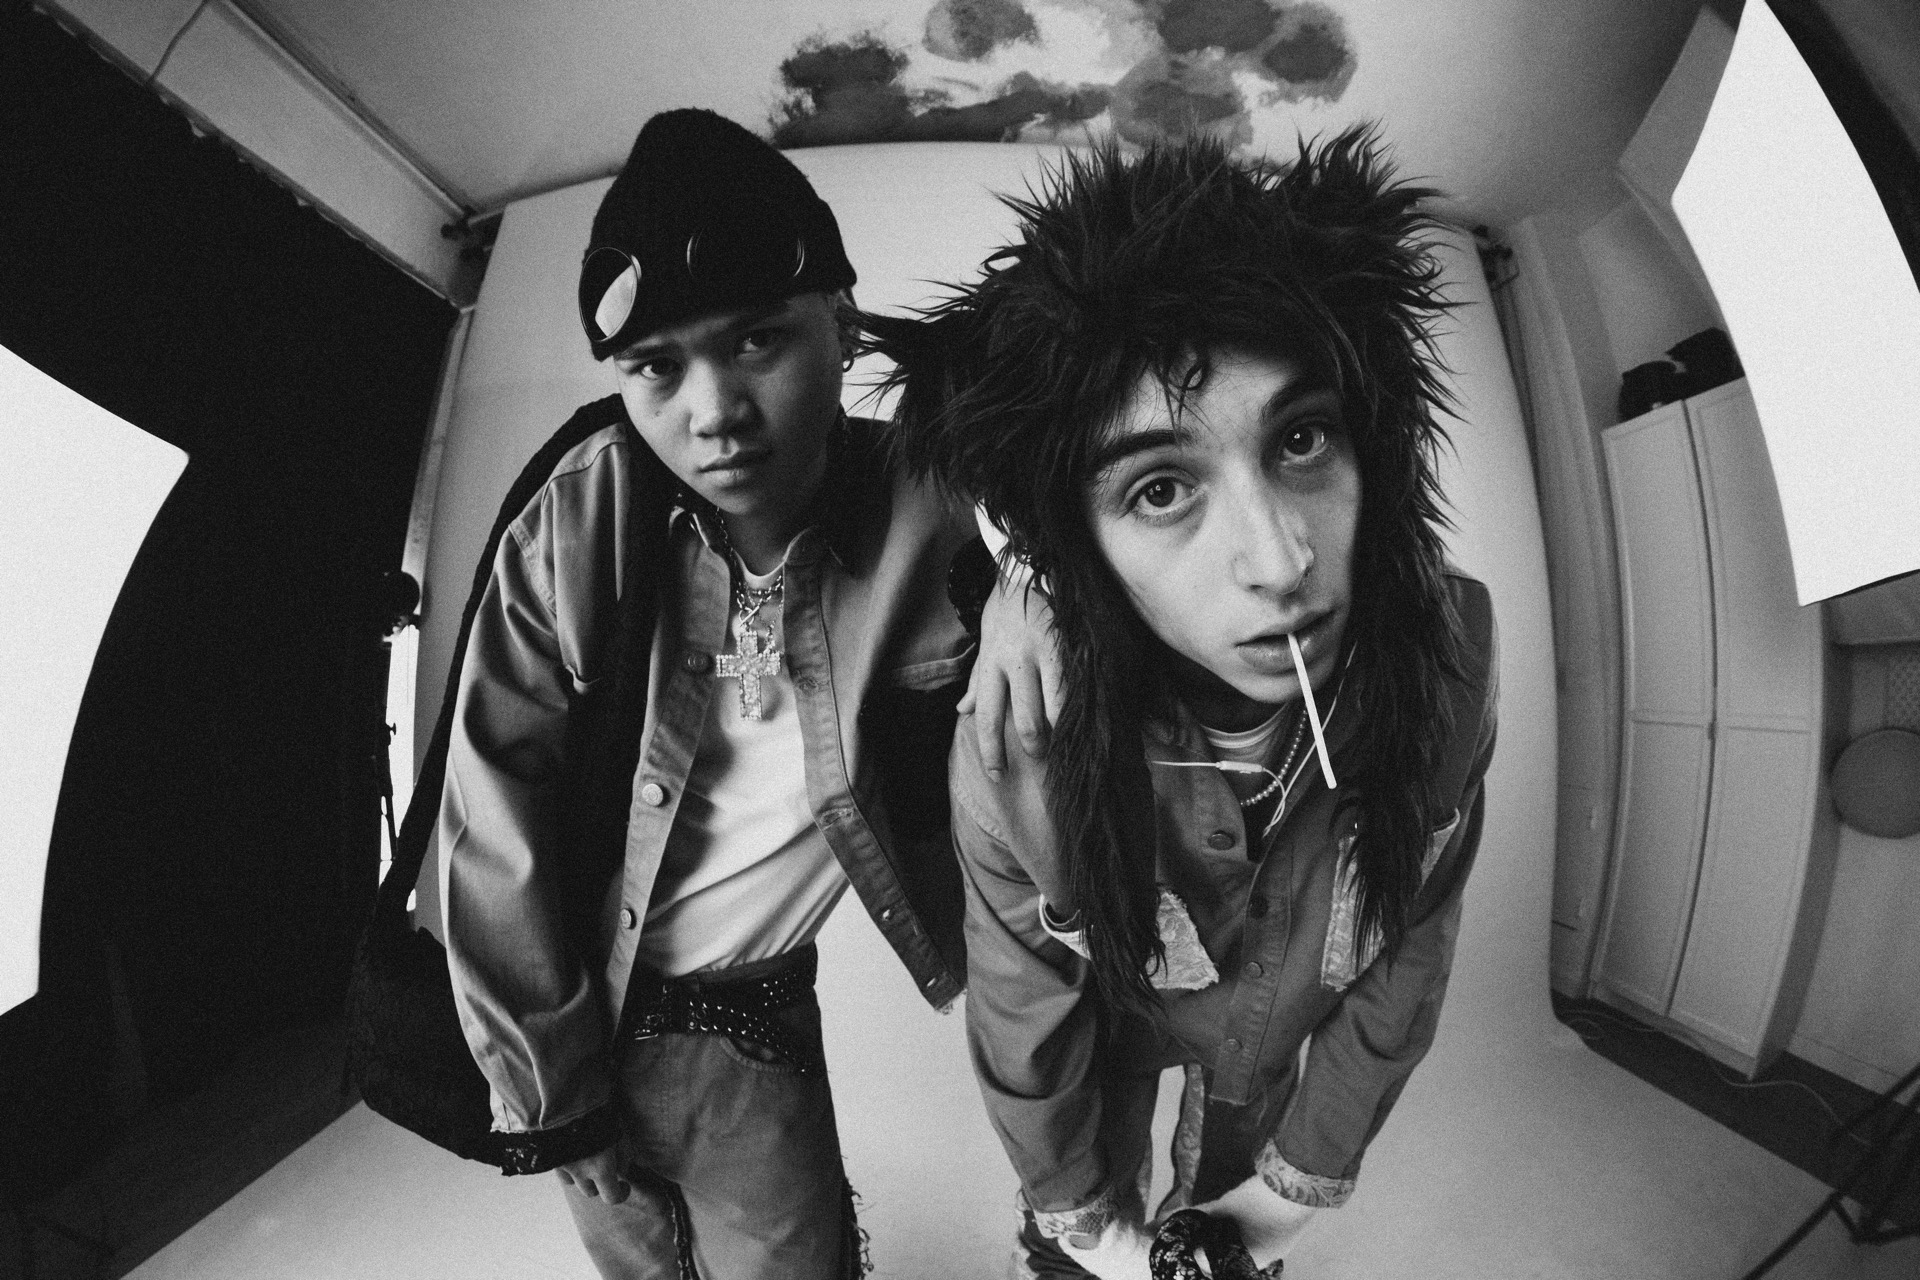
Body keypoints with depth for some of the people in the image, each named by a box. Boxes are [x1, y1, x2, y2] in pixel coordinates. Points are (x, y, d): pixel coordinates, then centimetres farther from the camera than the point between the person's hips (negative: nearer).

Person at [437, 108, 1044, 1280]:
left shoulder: (928, 532, -19)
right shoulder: (576, 531, -19)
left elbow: (956, 817, -10)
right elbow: (500, 829, -12)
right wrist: (556, 1094, -6)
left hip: (752, 1017, 0)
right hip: (578, 997, 1)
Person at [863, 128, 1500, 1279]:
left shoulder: (1449, 649, -32)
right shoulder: (1016, 762, -39)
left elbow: (1406, 957, -15)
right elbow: (1026, 1031, -19)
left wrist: (1306, 1168, -5)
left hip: (1290, 1017, 3)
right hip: (1113, 1012, -2)